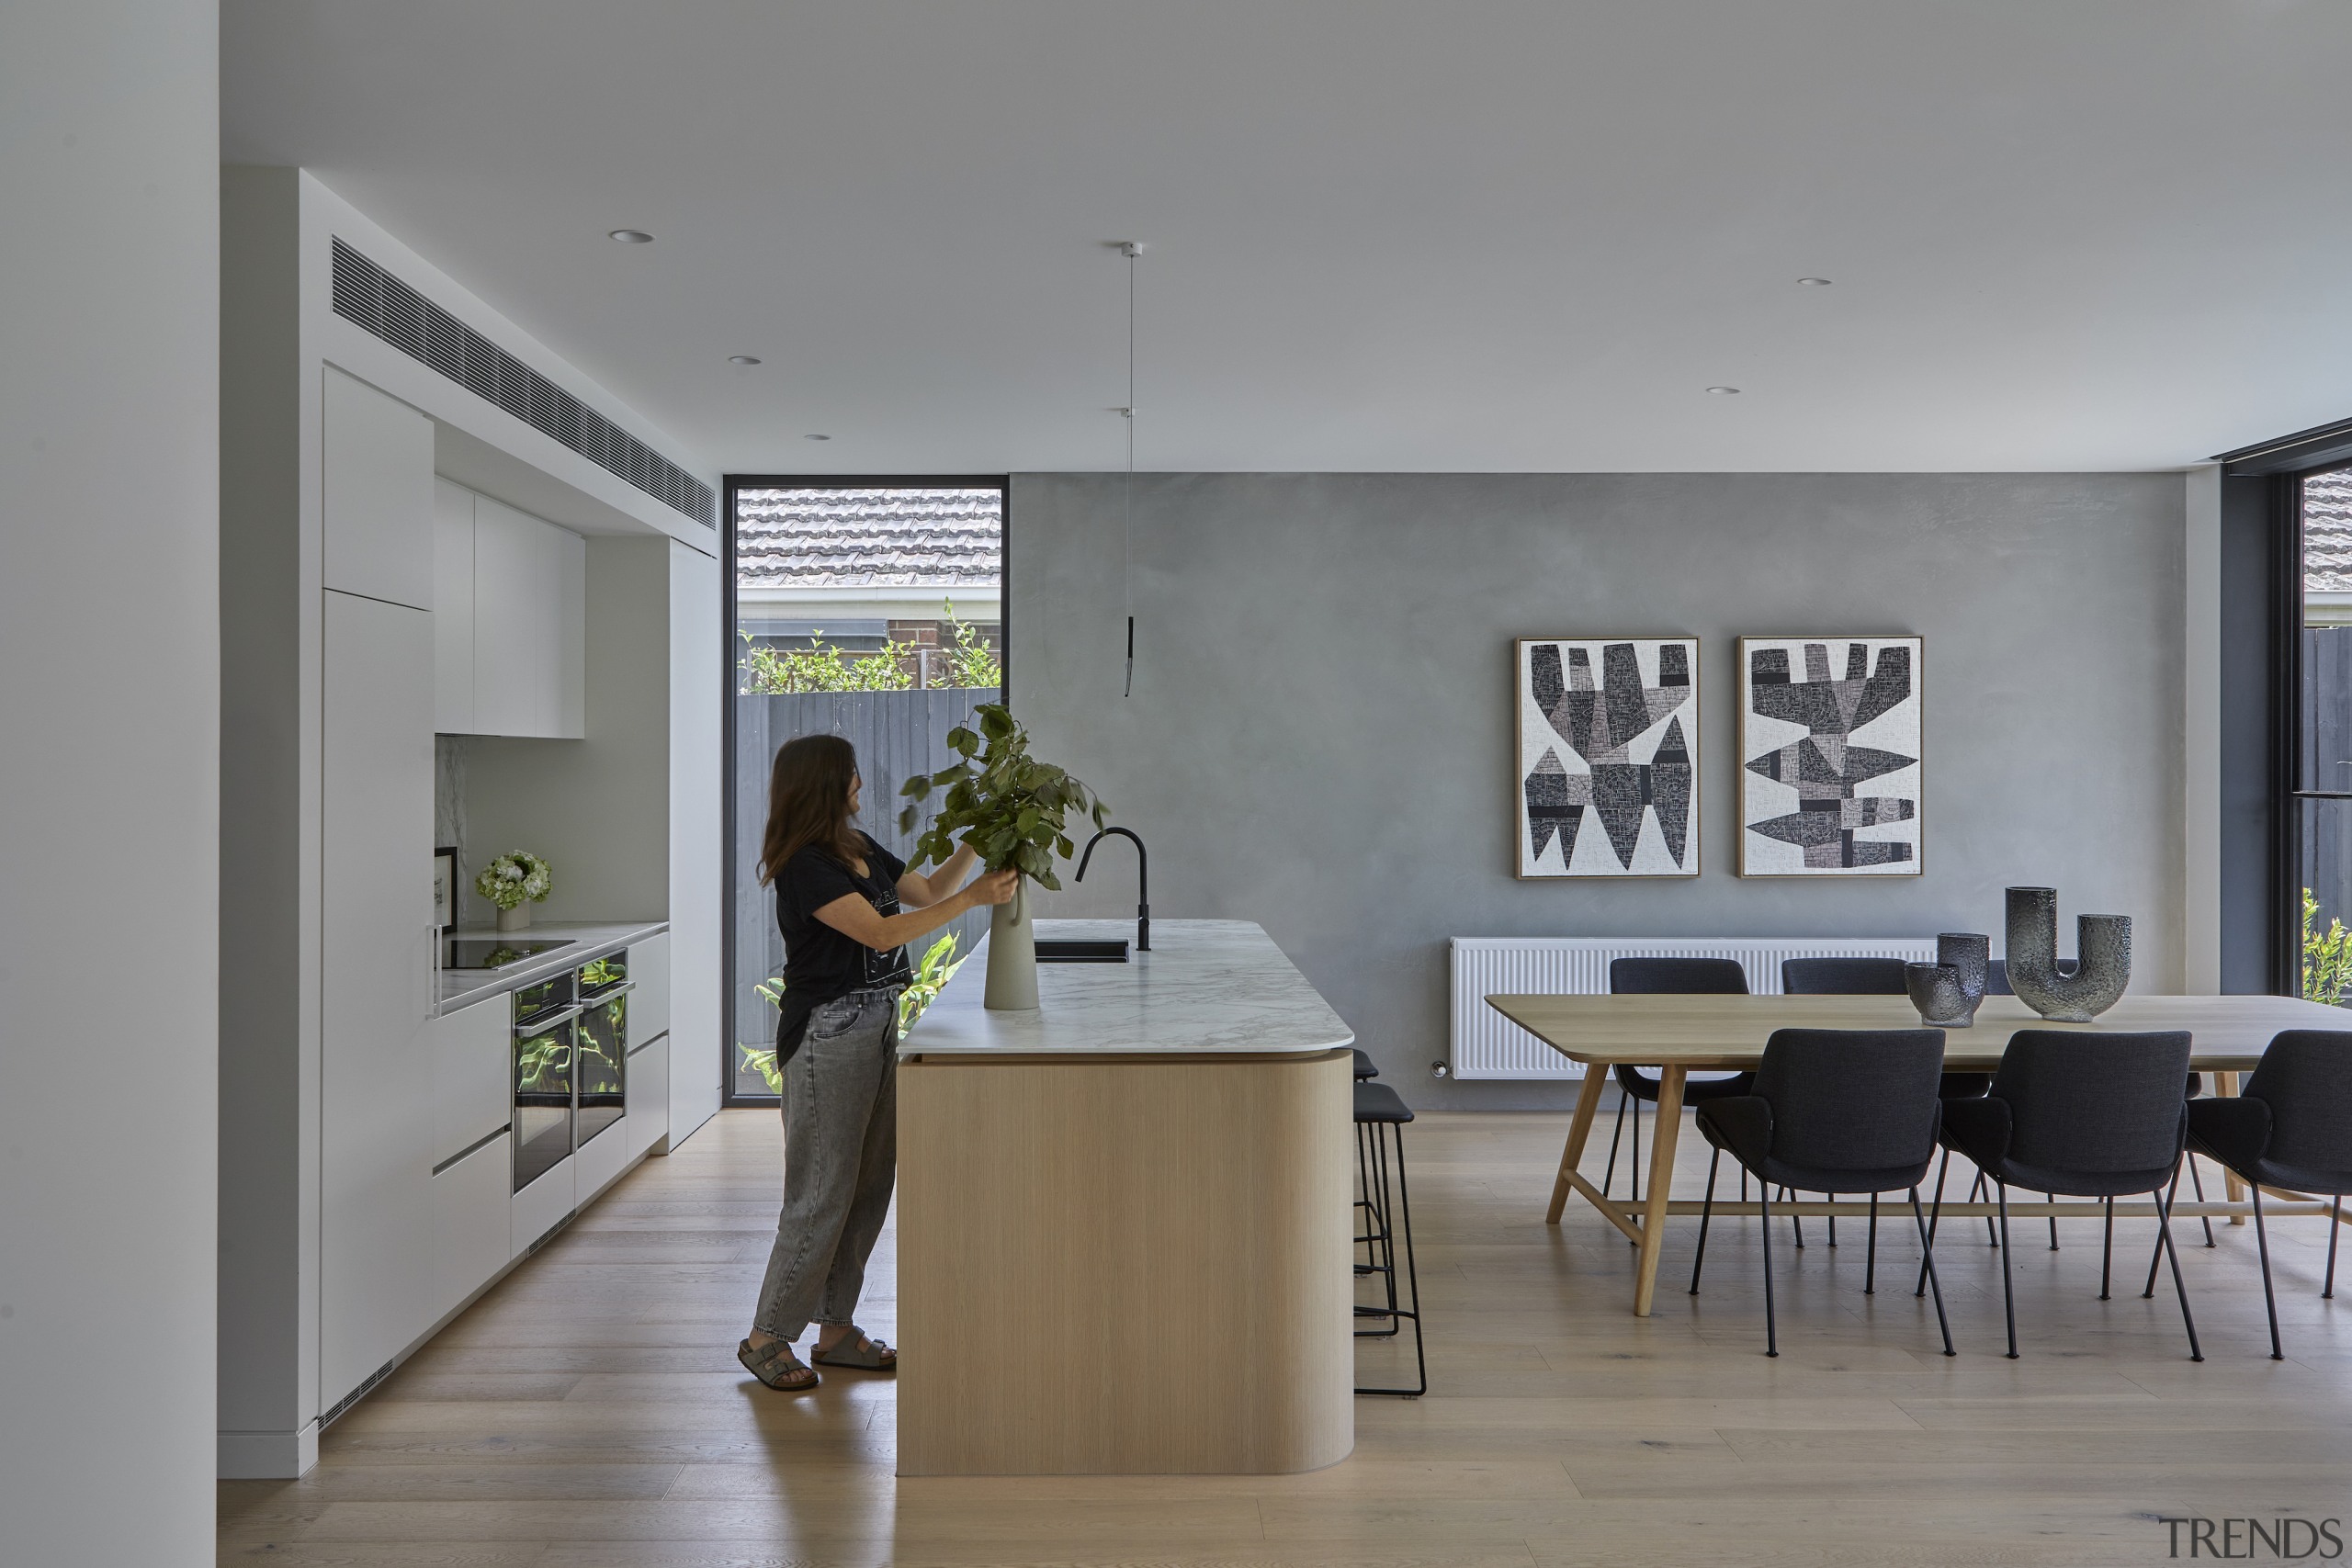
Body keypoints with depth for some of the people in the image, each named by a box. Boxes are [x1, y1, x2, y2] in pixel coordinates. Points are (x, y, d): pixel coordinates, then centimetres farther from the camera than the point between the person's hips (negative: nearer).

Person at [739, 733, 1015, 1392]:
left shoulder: (861, 850, 11)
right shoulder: (804, 866, -16)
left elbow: (925, 892, 19)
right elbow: (881, 932, -23)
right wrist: (974, 898, -24)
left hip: (876, 1029, 9)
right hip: (828, 1036, -9)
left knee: (869, 1188, 13)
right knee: (821, 1195, -2)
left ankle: (835, 1329, 25)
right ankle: (766, 1336, 13)